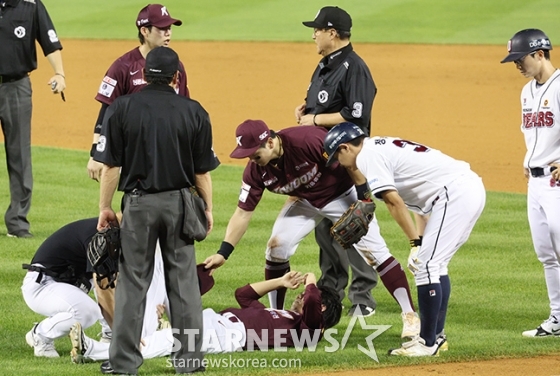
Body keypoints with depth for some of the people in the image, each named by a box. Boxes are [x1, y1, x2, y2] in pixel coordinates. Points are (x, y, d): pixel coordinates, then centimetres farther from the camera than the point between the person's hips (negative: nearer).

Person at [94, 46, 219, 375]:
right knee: (183, 279, 9)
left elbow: (111, 165, -4)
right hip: (179, 203, 1)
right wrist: (207, 209, 12)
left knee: (133, 281, 3)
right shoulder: (194, 112, -2)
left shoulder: (122, 109, -5)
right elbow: (202, 171, 1)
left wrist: (105, 207, 4)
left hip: (139, 203, -1)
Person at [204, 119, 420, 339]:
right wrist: (223, 253, -19)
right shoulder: (256, 171, -18)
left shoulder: (308, 141, -36)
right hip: (305, 201, 5)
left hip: (342, 195, -5)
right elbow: (243, 213, -11)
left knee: (374, 251, -13)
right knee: (277, 247, -8)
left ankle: (410, 316, -8)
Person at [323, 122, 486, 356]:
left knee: (425, 266, -8)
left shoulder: (369, 155, -5)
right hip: (471, 186, 10)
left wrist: (415, 242, -15)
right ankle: (436, 336, 22)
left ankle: (428, 343, -6)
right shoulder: (382, 146, 24)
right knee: (436, 265, 18)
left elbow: (394, 201, -13)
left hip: (454, 193, -10)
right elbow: (363, 185, 38)